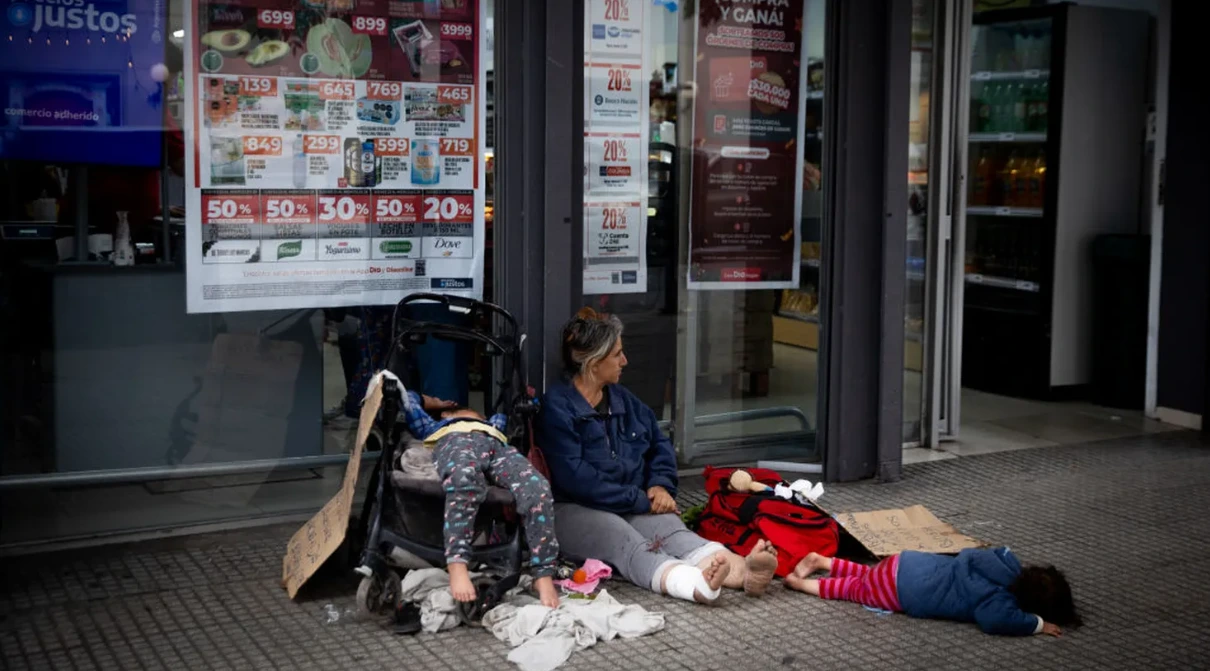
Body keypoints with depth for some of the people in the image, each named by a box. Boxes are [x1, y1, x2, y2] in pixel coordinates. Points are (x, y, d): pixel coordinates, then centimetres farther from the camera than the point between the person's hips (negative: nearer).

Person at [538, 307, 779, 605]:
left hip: (634, 506, 6)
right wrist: (639, 500, -14)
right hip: (576, 511, -6)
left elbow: (659, 444, 23)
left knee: (672, 531, -27)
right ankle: (698, 585, -67)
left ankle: (742, 570, -56)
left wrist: (661, 485, 2)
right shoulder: (557, 406, -6)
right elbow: (575, 477, -16)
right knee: (629, 543, -36)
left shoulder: (622, 399, 19)